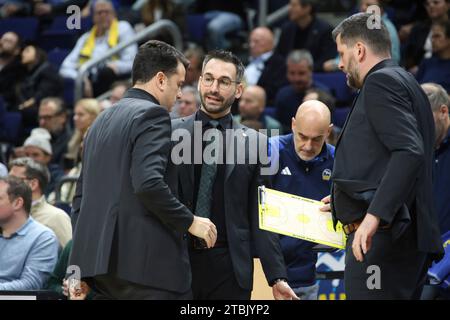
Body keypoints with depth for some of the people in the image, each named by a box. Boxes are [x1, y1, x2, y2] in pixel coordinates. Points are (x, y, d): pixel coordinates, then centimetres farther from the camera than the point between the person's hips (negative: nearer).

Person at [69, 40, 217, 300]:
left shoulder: (101, 121, 21)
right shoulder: (152, 114, -7)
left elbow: (81, 195, 22)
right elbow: (149, 183, -21)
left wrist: (84, 268, 23)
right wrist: (190, 222, -10)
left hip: (99, 258, 9)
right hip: (146, 260, -9)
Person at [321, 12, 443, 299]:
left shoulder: (381, 82, -7)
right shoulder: (405, 83, 23)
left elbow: (410, 152, -21)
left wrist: (374, 214, -27)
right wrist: (346, 200, 34)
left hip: (383, 236, -11)